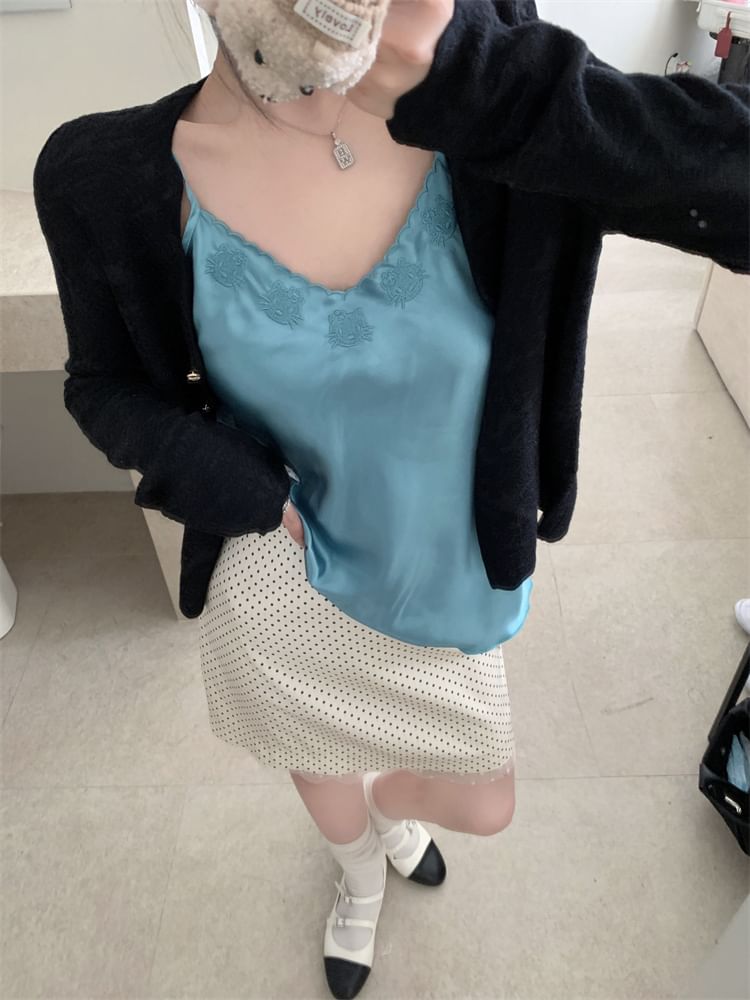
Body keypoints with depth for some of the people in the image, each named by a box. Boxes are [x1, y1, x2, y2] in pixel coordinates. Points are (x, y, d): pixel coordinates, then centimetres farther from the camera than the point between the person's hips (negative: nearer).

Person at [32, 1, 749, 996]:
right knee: (323, 771, 29)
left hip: (443, 577, 2)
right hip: (280, 583, 0)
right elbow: (105, 384, -2)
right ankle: (362, 872, 71)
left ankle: (390, 801, 65)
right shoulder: (111, 175, -18)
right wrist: (228, 483, -21)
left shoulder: (487, 123, -19)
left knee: (485, 806, 24)